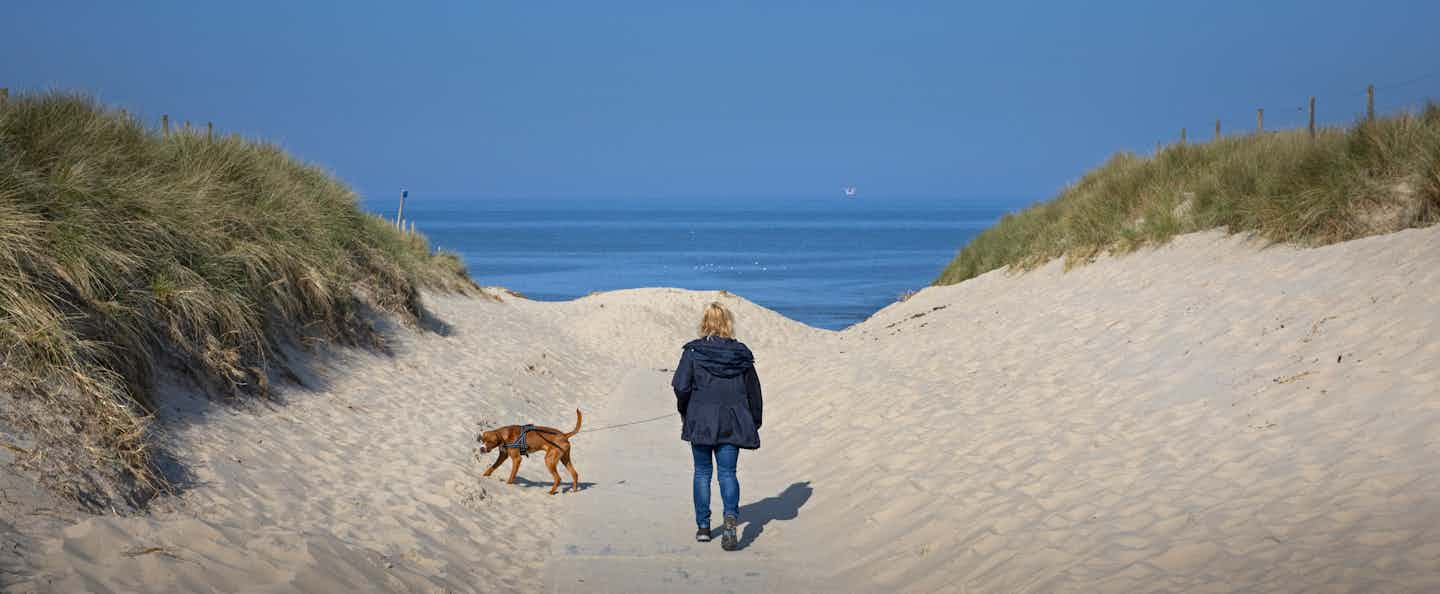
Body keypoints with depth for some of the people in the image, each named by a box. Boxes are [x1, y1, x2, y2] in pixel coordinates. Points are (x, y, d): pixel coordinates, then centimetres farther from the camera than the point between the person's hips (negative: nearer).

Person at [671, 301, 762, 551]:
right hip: (732, 424, 1)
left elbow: (681, 387, -11)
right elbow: (753, 392, 7)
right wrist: (754, 423, 17)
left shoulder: (693, 351, -6)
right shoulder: (741, 353, 2)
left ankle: (703, 526, 15)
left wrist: (685, 412, 7)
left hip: (700, 421, -1)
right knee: (727, 472, 5)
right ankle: (731, 516, -20)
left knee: (702, 472, 13)